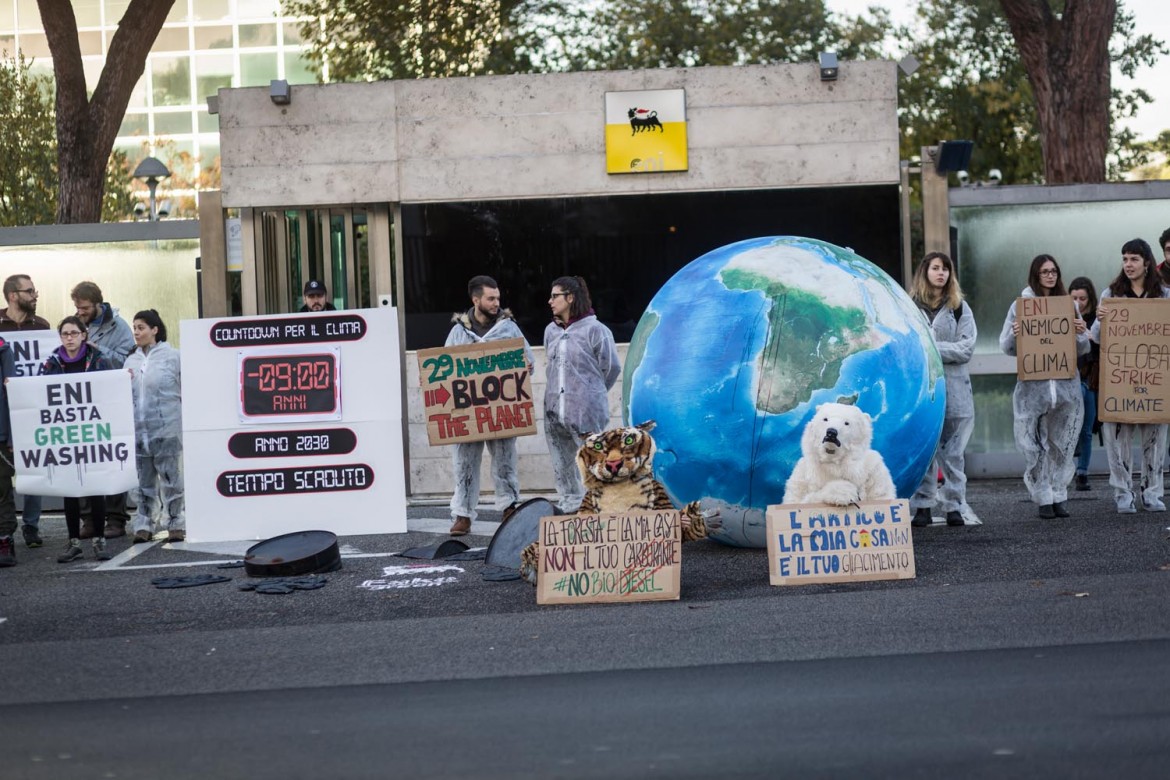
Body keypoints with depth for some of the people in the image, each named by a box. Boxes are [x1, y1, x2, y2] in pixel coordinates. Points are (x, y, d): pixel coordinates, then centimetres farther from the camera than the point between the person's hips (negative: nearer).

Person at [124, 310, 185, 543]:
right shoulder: (131, 361, 13)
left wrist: (186, 422, -7)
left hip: (166, 428, -4)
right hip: (138, 429, 4)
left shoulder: (172, 356, -2)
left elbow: (186, 390, -3)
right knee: (144, 481, 9)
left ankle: (176, 524, 10)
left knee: (171, 479, 2)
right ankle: (143, 525, 15)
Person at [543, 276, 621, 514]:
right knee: (562, 468, 9)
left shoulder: (594, 330, -7)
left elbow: (612, 367, 0)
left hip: (586, 411, -6)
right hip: (555, 411, 6)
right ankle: (569, 509, 17)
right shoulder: (551, 331, 10)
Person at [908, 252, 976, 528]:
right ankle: (922, 506, 6)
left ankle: (954, 506, 8)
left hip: (954, 389, 1)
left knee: (953, 451, 3)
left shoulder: (960, 308, 9)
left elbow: (966, 348, -1)